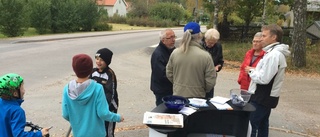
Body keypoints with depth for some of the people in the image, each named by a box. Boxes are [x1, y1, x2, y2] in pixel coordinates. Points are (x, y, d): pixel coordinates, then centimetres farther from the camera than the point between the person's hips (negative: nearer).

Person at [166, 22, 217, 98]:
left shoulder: (175, 53, -6)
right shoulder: (205, 56, -16)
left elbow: (169, 74, 4)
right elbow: (210, 82, -11)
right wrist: (203, 90, 9)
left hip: (178, 95, 3)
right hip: (197, 97, -3)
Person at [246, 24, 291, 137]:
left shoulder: (273, 55, -22)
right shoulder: (277, 53, 12)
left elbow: (264, 78, -25)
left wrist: (251, 71, -9)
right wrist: (255, 70, 5)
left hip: (262, 98, -10)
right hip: (267, 97, 10)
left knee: (254, 125, -1)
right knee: (262, 125, 18)